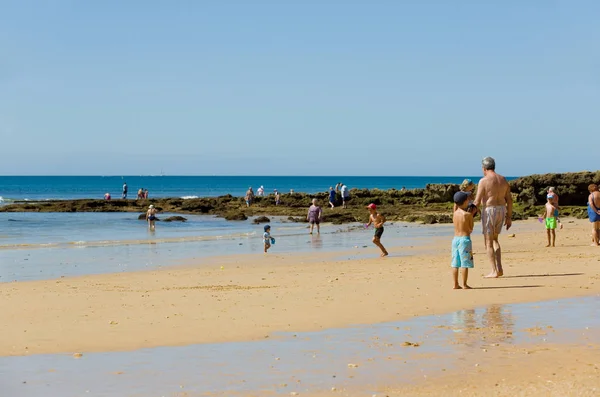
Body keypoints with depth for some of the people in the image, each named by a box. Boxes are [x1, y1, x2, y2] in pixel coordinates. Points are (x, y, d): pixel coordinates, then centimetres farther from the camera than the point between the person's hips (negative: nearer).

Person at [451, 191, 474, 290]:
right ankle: (464, 285, -3)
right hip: (465, 239, -6)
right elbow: (471, 229, -2)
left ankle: (456, 284, 8)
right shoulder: (468, 214, -10)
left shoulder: (455, 213, 4)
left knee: (455, 264, 6)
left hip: (455, 239, 6)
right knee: (465, 263, -3)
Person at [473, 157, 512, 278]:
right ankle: (499, 268, 11)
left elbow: (477, 202, -13)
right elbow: (509, 200, 9)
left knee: (488, 242, 3)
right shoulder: (503, 180, 8)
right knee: (494, 239, 21)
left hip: (488, 210, -6)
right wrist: (509, 217, 15)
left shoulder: (484, 181, -10)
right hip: (501, 210, 6)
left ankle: (494, 271, 0)